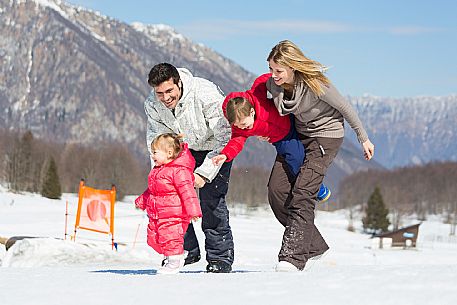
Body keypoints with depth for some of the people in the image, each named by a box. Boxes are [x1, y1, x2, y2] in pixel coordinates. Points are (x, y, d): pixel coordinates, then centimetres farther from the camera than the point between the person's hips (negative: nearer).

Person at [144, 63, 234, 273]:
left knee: (211, 200, -17)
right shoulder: (152, 105, -21)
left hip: (216, 147, -5)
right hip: (185, 148, 5)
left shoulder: (207, 95, -36)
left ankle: (220, 257, -5)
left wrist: (204, 173, -34)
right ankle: (185, 250, 12)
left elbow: (224, 137, -30)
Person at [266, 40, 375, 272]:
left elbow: (345, 108, -14)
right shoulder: (272, 84, -12)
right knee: (276, 190, -4)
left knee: (302, 192, -21)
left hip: (326, 135, -7)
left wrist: (364, 139, -6)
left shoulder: (315, 84, -29)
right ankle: (312, 244, 9)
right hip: (298, 135, 7)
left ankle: (293, 256, -22)